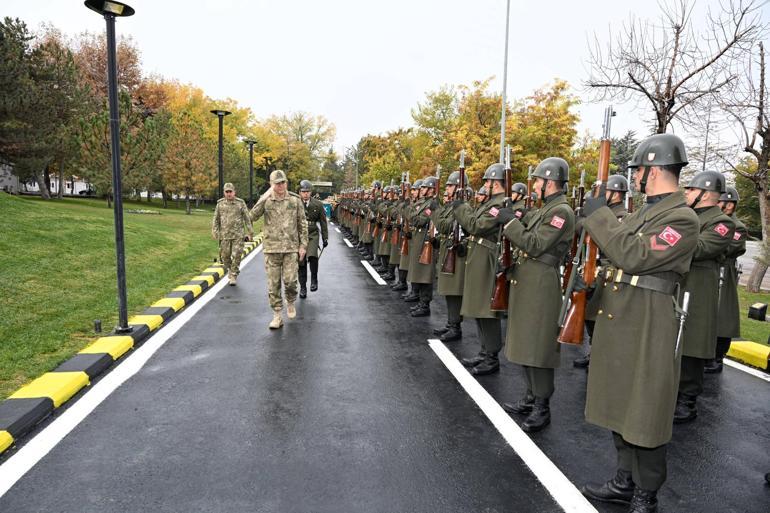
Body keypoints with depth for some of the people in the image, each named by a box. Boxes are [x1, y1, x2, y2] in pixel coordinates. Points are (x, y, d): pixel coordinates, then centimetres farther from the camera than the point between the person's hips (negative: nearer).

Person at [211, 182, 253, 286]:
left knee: (236, 256, -5)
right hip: (224, 235, 2)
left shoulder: (241, 203, 0)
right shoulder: (220, 203, 5)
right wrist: (214, 232, 2)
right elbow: (216, 219, 9)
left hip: (238, 235, -2)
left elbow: (247, 218, 1)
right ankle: (229, 271, 32)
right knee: (225, 256, 8)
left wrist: (250, 232, -2)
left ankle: (234, 276, 5)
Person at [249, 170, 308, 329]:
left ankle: (291, 303, 24)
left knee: (290, 281, -7)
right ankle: (277, 316, 13)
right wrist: (264, 198, -20)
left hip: (291, 247, -1)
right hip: (271, 248, 1)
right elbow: (253, 216, -13)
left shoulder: (295, 200, 2)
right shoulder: (265, 200, 3)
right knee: (273, 284, 3)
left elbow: (302, 224, 6)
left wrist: (303, 245, 0)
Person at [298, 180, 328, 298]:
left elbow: (323, 222, 9)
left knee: (312, 256, -24)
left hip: (312, 235, 0)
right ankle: (303, 287, 18)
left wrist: (325, 238, 8)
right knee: (301, 262, 3)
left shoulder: (318, 204, 2)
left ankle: (314, 280, -2)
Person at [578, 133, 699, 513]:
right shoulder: (643, 213, 15)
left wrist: (599, 215, -16)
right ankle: (625, 483, 34)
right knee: (620, 407, 18)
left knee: (644, 416, 4)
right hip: (616, 325, 9)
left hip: (647, 332, -9)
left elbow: (633, 256, -24)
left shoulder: (683, 219, -14)